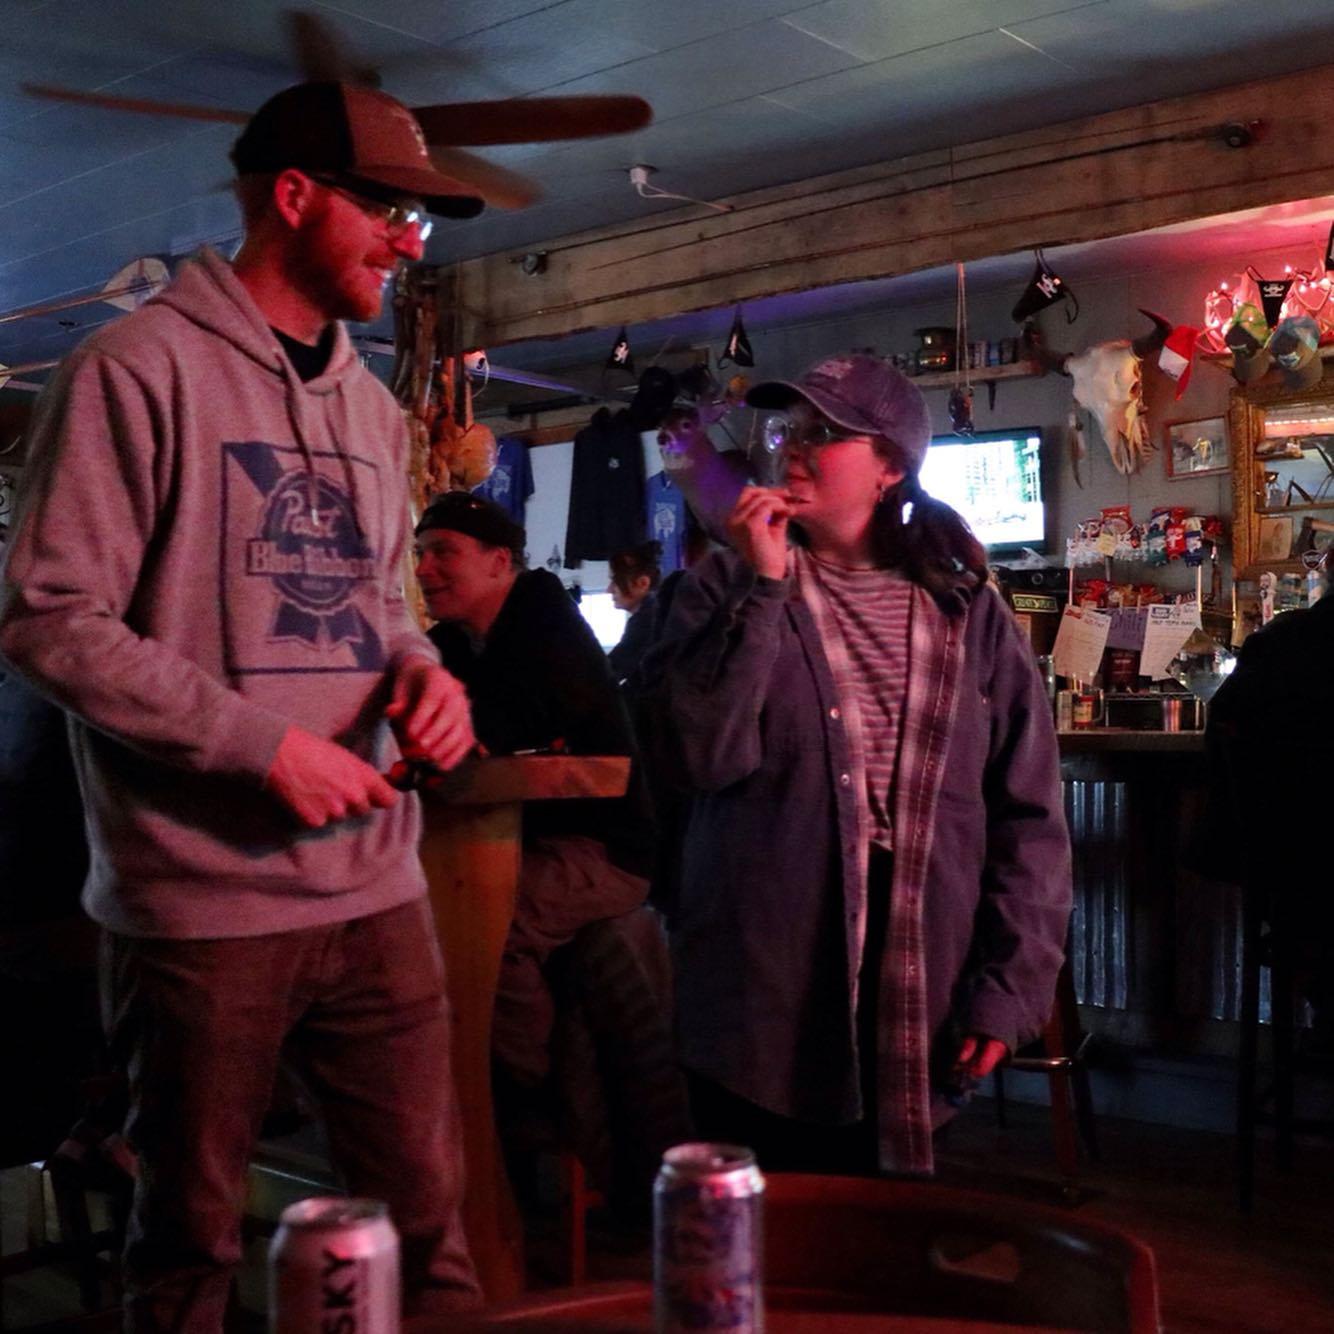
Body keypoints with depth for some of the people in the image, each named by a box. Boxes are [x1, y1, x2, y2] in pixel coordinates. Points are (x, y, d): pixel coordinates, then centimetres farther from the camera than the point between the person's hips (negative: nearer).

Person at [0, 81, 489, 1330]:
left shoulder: (371, 410, 15)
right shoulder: (138, 369, -8)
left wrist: (417, 666, 0)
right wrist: (263, 741, -18)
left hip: (377, 888, 6)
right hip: (201, 897, -6)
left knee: (426, 1213, 11)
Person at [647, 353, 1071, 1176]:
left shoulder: (969, 613, 3)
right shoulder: (730, 589, 2)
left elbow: (1028, 814, 3)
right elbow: (705, 753, -14)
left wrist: (1010, 985, -3)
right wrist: (765, 587, -14)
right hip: (762, 1008, -1)